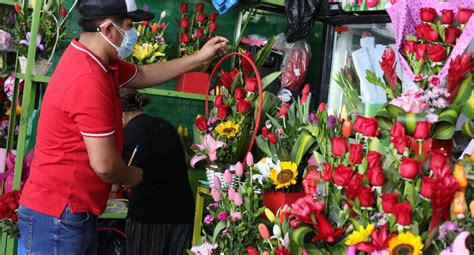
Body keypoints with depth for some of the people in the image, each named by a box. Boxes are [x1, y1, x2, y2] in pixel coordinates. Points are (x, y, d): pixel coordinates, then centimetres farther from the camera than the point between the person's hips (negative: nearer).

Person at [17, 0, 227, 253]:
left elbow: (143, 75, 26)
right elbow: (104, 164, -25)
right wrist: (132, 177, -3)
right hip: (58, 216, -10)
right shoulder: (88, 81, -26)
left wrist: (198, 59, 23)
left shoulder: (95, 60, 7)